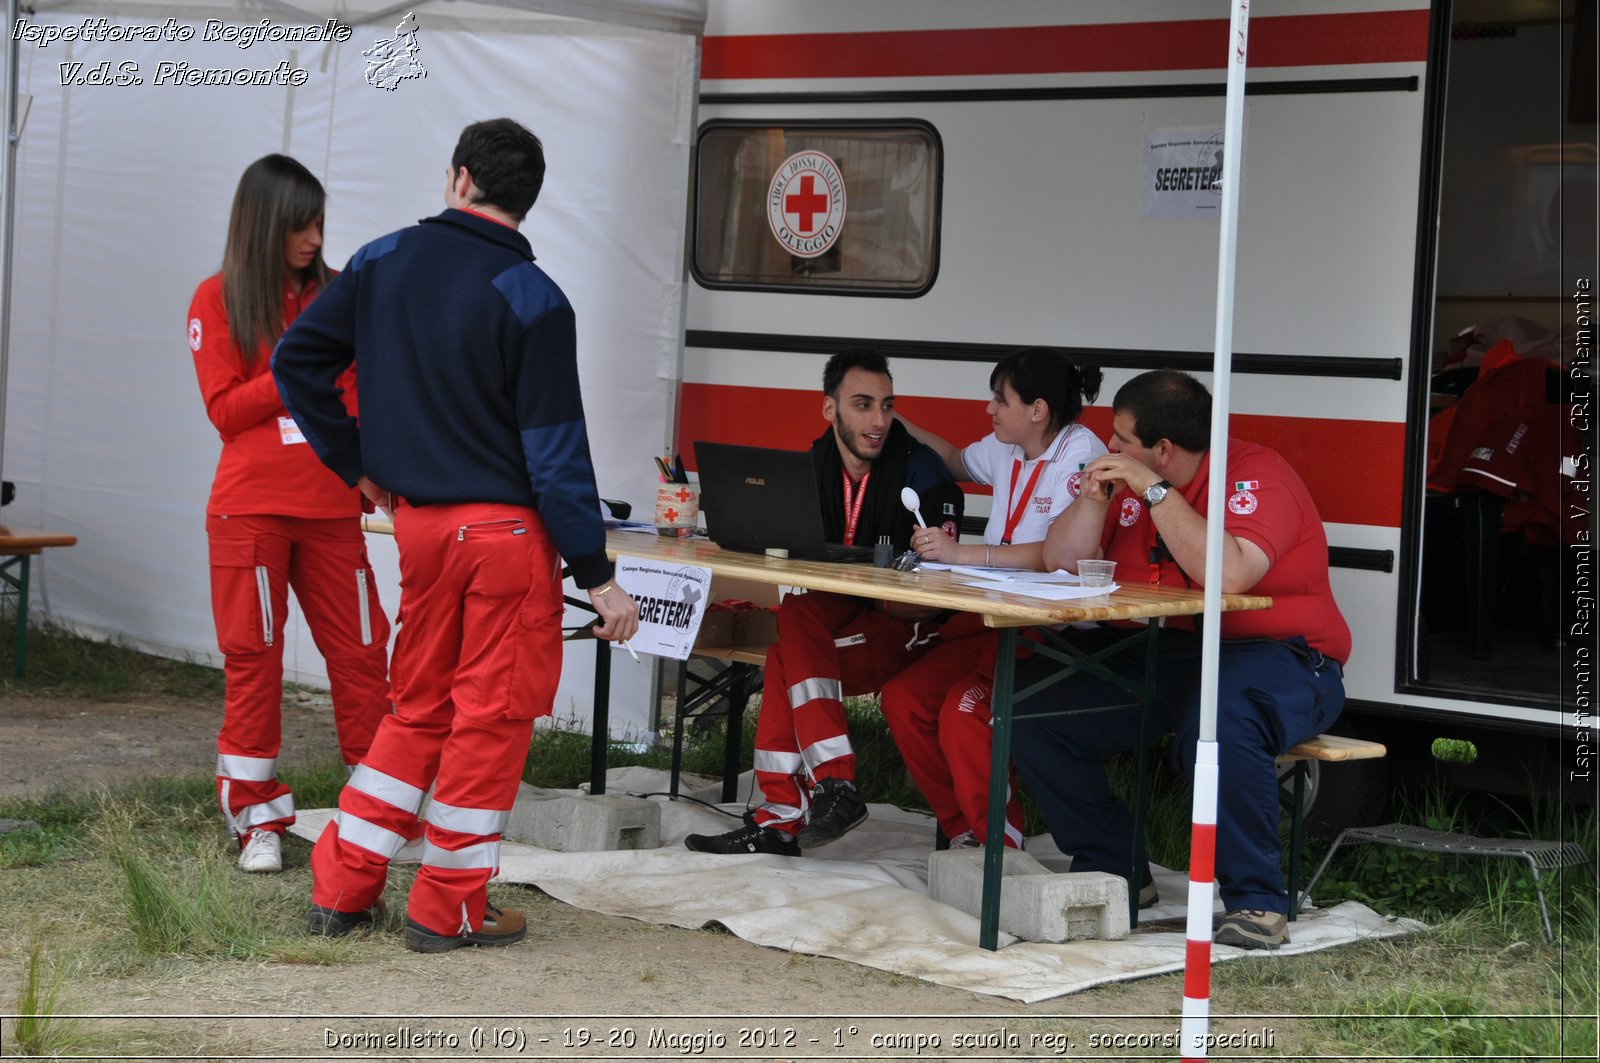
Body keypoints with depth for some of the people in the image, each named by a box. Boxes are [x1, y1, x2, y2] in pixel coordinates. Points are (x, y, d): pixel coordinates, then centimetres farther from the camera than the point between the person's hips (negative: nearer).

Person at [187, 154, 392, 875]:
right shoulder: (219, 300, 2)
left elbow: (369, 389, 16)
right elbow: (225, 410, -5)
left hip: (332, 505, 3)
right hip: (252, 508, -3)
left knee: (360, 649, 0)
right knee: (254, 656, 1)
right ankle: (258, 820, 10)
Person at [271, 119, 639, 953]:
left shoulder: (382, 261, 4)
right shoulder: (532, 300, -12)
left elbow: (296, 362, 8)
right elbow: (556, 452, -13)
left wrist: (356, 464, 16)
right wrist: (597, 577, -8)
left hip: (416, 517, 6)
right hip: (508, 526, -5)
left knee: (419, 707, 18)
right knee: (491, 714, 5)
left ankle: (342, 886, 19)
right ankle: (450, 908, 11)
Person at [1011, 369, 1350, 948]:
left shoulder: (1255, 474, -14)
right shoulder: (1131, 478, 8)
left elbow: (1228, 574, -31)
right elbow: (1060, 562, 11)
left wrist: (1155, 491, -26)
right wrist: (1095, 498, -6)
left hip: (1276, 658, -7)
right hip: (1153, 658, 8)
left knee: (1220, 719, -41)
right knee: (1031, 702, -7)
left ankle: (1257, 901, -24)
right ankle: (1114, 869, 5)